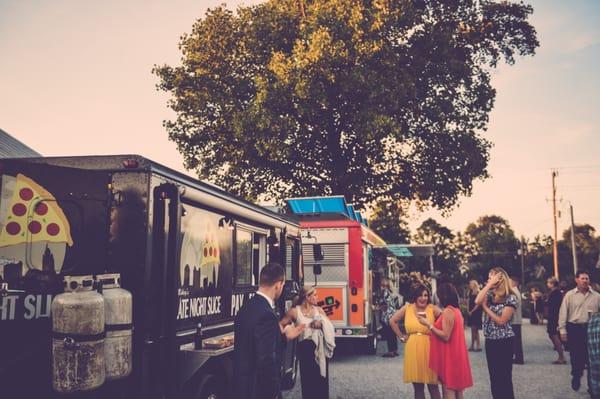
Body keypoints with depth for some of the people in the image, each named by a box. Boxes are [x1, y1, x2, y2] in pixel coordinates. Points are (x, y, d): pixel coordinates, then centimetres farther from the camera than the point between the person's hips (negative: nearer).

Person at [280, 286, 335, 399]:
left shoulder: (319, 310, 7)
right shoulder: (294, 311, -4)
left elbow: (329, 327, 4)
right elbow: (281, 325, 0)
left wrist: (321, 323, -15)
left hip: (321, 348, 4)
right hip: (305, 348, -4)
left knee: (321, 378, 7)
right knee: (308, 379, 1)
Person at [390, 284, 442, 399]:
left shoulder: (433, 309, -4)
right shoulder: (407, 308, 4)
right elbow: (392, 321, 13)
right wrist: (401, 337, 9)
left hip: (428, 349, -2)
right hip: (413, 350, 3)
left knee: (432, 385, 3)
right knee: (417, 386, 11)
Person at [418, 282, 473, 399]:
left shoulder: (448, 312, -19)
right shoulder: (456, 310, 10)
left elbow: (445, 336, -23)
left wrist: (428, 325, -17)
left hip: (449, 356, -10)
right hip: (455, 355, 10)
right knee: (456, 389, 14)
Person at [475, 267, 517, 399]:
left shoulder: (510, 298, -11)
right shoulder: (490, 294, 6)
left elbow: (501, 320, -17)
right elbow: (477, 301, -16)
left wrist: (485, 307, -10)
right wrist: (489, 285, -14)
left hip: (504, 341, -6)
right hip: (490, 340, 6)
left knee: (504, 377, 3)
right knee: (494, 377, 13)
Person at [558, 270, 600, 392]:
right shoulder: (569, 295, -1)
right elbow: (563, 313, -1)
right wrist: (562, 330, -4)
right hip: (574, 328, -1)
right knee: (575, 355, 5)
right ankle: (576, 377, 26)